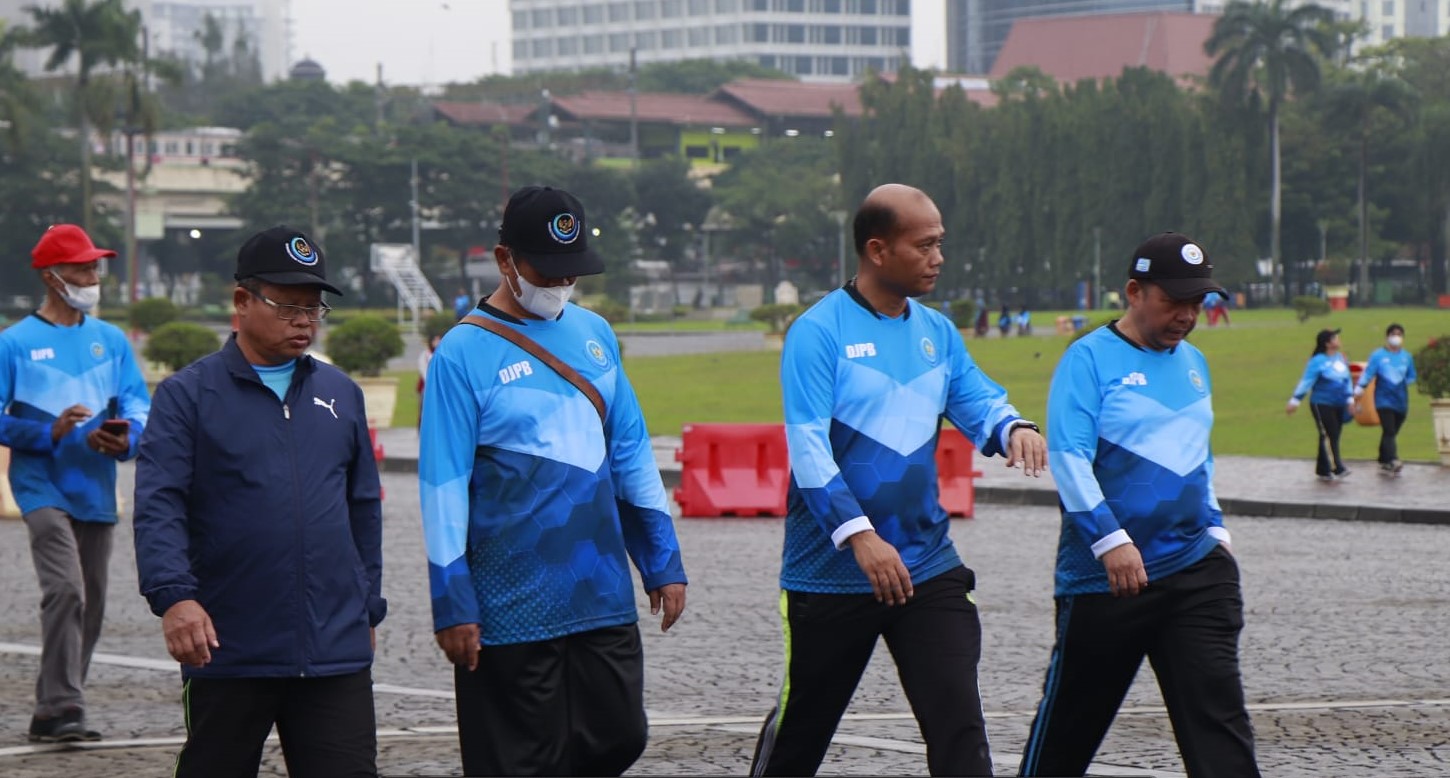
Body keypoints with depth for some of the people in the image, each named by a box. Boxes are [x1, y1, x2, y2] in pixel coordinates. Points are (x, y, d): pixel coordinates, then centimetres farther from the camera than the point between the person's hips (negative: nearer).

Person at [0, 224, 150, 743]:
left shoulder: (111, 340, 13)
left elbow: (138, 405, 8)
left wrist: (126, 437, -14)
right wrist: (51, 433, -19)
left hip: (97, 490, 6)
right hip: (43, 486, -6)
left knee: (91, 604, 8)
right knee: (66, 590, -21)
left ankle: (51, 713, 19)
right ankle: (62, 709, -21)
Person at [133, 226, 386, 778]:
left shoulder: (341, 394, 13)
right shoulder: (187, 396, -1)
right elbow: (158, 507, -11)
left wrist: (367, 608, 19)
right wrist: (173, 596, -26)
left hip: (336, 651, 3)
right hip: (228, 650, -3)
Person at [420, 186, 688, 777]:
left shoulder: (594, 334, 10)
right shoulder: (463, 354, -8)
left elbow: (632, 453, 15)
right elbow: (443, 486, -9)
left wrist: (662, 561, 12)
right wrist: (452, 605, -12)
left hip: (606, 599, 5)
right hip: (511, 613, -5)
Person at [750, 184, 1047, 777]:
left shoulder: (936, 332, 9)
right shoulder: (819, 332, -11)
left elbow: (977, 400, 6)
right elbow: (807, 444, -19)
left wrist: (1013, 428, -20)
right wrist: (859, 534, -30)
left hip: (927, 568, 5)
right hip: (830, 571, -4)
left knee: (958, 719, -6)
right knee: (802, 726, 11)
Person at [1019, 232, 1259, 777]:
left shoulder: (1193, 363, 14)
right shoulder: (1090, 358, -8)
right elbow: (1067, 457, -17)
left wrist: (1215, 529, 17)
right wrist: (1111, 540, -25)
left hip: (1195, 569, 5)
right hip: (1103, 580, -5)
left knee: (1218, 713, -7)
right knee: (1069, 724, 8)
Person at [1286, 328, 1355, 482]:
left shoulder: (1340, 358, 11)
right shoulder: (1317, 361, -11)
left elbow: (1347, 380, 20)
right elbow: (1306, 381, -13)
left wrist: (1350, 399, 18)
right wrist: (1295, 400, -16)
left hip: (1339, 405, 8)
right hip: (1322, 405, -8)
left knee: (1333, 437, 10)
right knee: (1328, 435, -12)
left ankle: (1323, 470, 18)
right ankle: (1336, 468, -17)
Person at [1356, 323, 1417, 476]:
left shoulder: (1407, 357, 10)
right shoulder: (1378, 355, -2)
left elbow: (1411, 377, 17)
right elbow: (1368, 372, -10)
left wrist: (1402, 383, 0)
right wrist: (1360, 387, -22)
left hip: (1401, 401, 4)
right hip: (1384, 399, -4)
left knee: (1390, 433, 9)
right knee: (1389, 431, -16)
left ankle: (1384, 463, 20)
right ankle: (1392, 461, -28)